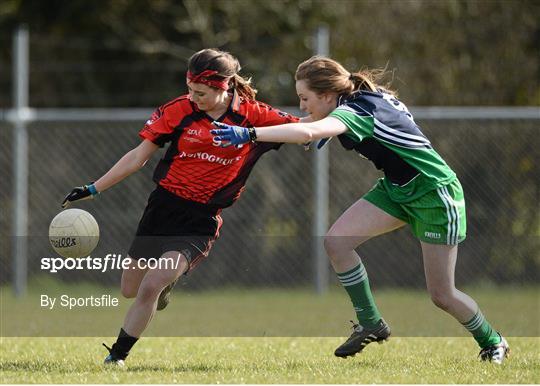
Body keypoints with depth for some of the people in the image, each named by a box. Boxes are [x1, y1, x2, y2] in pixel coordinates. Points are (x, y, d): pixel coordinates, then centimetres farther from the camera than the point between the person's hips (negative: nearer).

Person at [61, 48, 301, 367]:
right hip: (164, 205, 3)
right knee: (130, 289, 12)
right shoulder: (179, 110, -6)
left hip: (203, 218, -3)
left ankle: (117, 356, -5)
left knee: (150, 288, -20)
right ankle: (168, 282, 47)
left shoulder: (252, 116, -9)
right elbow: (138, 157, 0)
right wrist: (93, 189, -3)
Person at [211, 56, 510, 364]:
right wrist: (330, 135, 12)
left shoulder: (356, 110, -27)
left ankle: (493, 343, 22)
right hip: (397, 188, 9)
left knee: (442, 295, -4)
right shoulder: (366, 95, -1)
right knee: (336, 241, -10)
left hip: (436, 193, -9)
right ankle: (371, 324, 2)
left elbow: (308, 132, -45)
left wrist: (248, 134, -46)